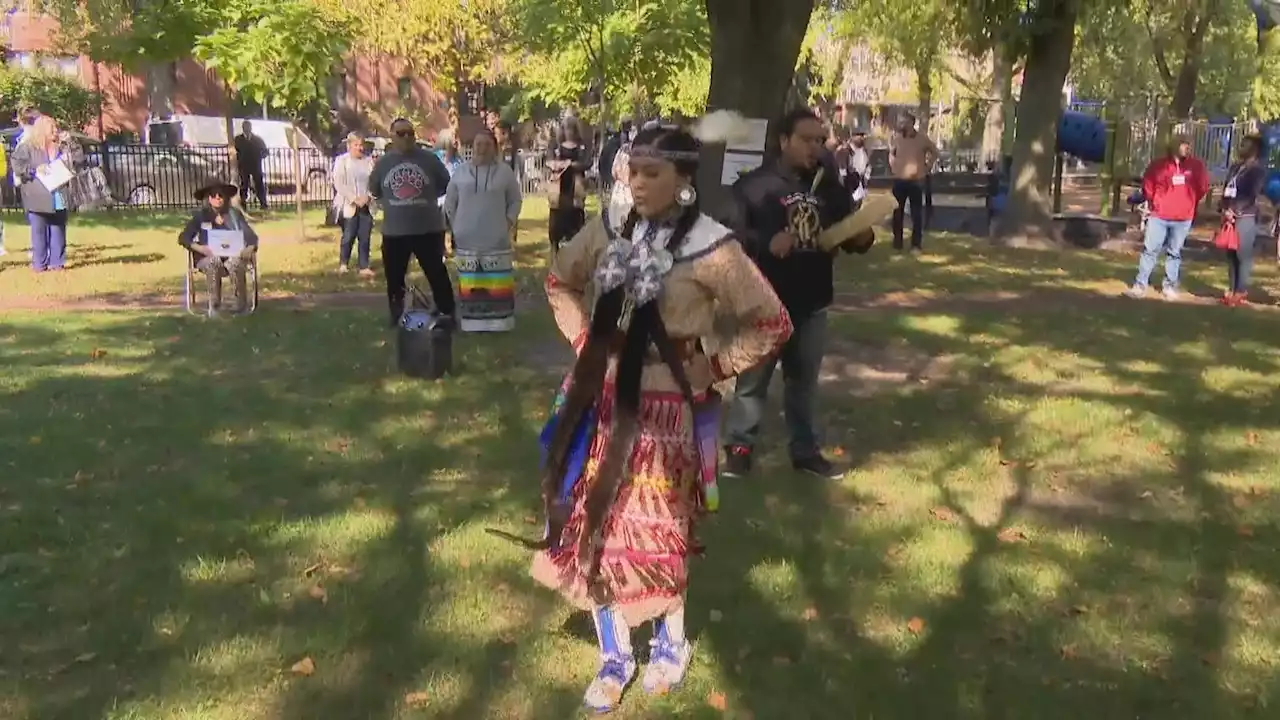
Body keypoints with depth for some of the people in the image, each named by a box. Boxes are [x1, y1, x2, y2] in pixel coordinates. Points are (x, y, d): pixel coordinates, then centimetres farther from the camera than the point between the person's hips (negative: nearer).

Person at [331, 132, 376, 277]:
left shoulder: (369, 160, 8)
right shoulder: (341, 160, -2)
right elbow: (339, 184, -10)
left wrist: (367, 197, -10)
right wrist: (355, 199, -15)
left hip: (366, 205, 3)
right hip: (349, 205, -3)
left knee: (365, 238, 2)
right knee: (348, 237, 0)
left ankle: (364, 267, 6)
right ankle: (343, 264, 17)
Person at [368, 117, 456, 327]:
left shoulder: (429, 158, -3)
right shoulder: (383, 162, 4)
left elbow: (446, 184, 7)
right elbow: (374, 190, 17)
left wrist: (428, 198, 5)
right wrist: (391, 202, 9)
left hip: (428, 229, -2)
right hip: (394, 231, 2)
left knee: (437, 274, 3)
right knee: (395, 278, 11)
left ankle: (447, 315, 13)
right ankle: (396, 318, 24)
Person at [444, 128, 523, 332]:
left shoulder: (505, 172, 2)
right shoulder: (461, 172, 5)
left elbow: (515, 201, 8)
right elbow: (450, 203, 11)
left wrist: (509, 223, -2)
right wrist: (455, 226, 5)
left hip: (496, 239, -1)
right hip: (467, 239, 1)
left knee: (497, 282, 3)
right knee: (469, 282, 6)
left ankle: (499, 321, 10)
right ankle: (470, 321, 13)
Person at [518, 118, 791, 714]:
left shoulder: (711, 246, -14)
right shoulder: (609, 231, 0)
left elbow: (772, 324, -10)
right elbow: (559, 281, 18)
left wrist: (714, 367, -9)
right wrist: (583, 338, 6)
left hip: (664, 409, -4)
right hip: (602, 401, 5)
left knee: (655, 533, 10)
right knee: (596, 529, 10)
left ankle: (672, 642, 38)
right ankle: (614, 656, 29)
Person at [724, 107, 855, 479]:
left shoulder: (829, 185, 8)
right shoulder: (754, 183, -8)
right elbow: (733, 234, -14)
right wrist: (767, 243, -28)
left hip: (811, 303, 5)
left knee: (804, 381, 17)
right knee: (753, 379, 7)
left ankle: (805, 450, 29)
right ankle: (740, 447, 20)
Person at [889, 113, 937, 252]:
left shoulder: (922, 138, -4)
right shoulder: (897, 138, 2)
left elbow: (935, 152, 11)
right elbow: (891, 152, 22)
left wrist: (928, 166, 5)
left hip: (916, 181, -2)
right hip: (899, 180, 2)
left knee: (916, 213, 1)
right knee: (897, 212, 5)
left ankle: (916, 244, 6)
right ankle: (897, 242, 15)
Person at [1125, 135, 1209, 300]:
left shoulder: (1196, 165, 2)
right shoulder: (1158, 164, -3)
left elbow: (1203, 187, 13)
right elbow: (1147, 185, 10)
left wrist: (1190, 202, 14)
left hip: (1183, 218, 1)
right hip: (1159, 215, -1)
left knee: (1175, 253, 9)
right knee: (1149, 250, -2)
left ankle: (1170, 286, 16)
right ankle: (1140, 285, 1)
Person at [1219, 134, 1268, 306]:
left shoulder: (1258, 169, -2)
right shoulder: (1236, 167, 19)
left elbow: (1251, 195, -11)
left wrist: (1234, 210, -16)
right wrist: (1223, 209, -1)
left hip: (1246, 217, -7)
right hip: (1231, 216, 7)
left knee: (1243, 255, -7)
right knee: (1231, 254, 7)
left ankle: (1241, 292, -4)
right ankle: (1232, 289, 12)